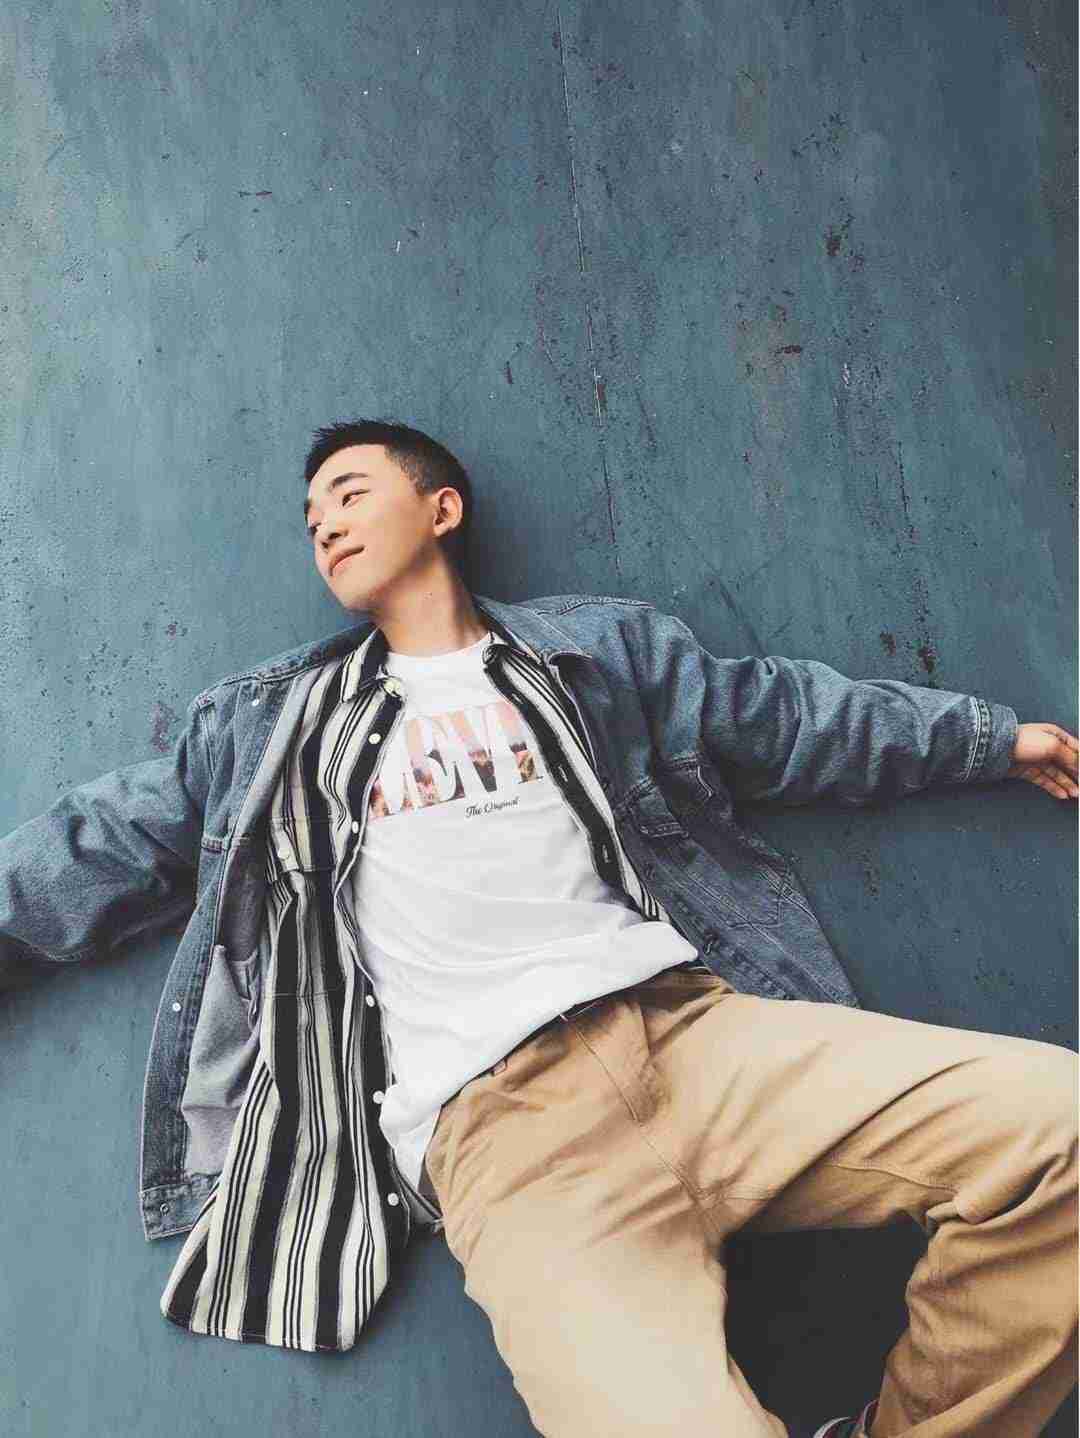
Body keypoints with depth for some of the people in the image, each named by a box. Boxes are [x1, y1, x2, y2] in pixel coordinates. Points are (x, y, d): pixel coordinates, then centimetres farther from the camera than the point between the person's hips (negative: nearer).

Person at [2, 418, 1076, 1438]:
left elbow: (792, 720, 25)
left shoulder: (600, 646, 20)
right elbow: (100, 847, 22)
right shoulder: (267, 720, 20)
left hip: (694, 1028, 3)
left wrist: (992, 735, 29)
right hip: (498, 1120, -2)